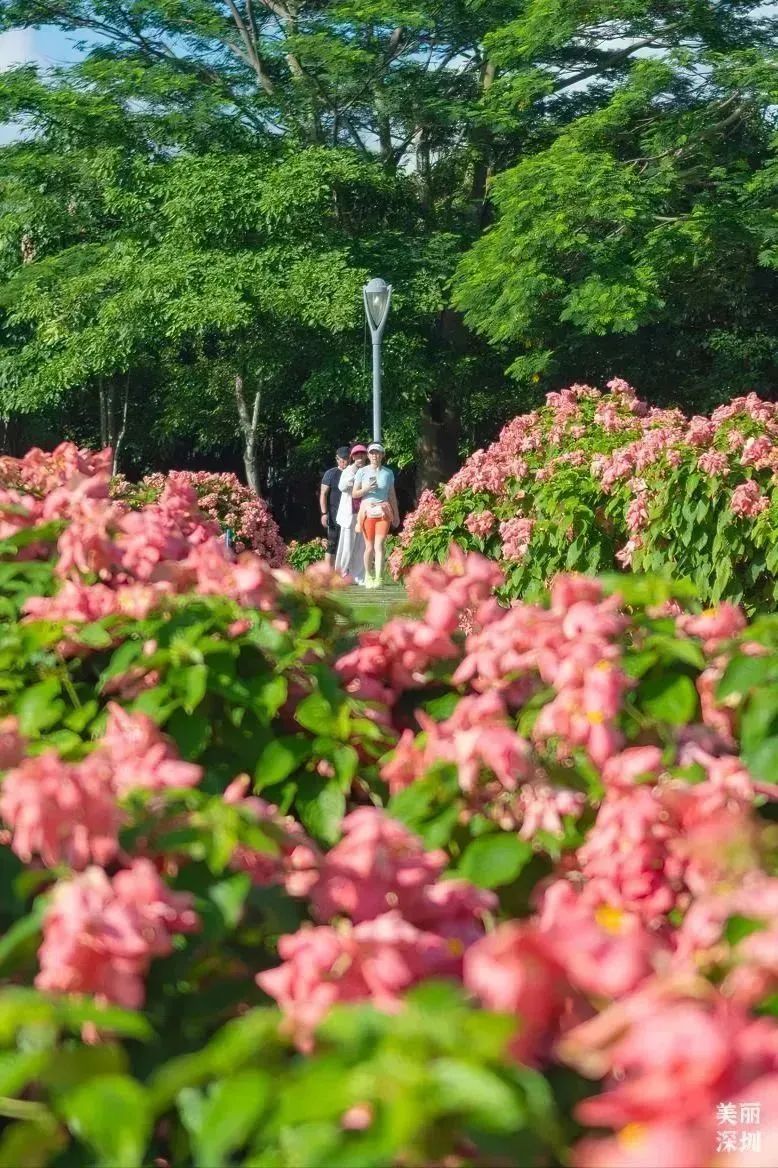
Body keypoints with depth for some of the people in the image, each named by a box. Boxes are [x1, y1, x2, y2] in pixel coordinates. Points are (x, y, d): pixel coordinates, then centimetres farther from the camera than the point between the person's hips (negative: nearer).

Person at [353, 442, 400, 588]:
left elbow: (392, 495, 14)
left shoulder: (388, 473, 7)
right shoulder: (362, 472, 4)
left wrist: (396, 515, 16)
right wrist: (366, 489, -12)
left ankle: (379, 579, -16)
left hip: (383, 511, 0)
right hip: (367, 511, 0)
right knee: (369, 546, 1)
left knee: (379, 545, -11)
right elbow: (355, 494, 6)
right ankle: (368, 577, 15)